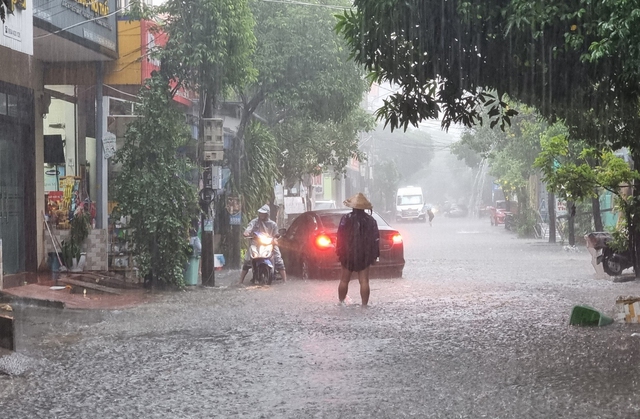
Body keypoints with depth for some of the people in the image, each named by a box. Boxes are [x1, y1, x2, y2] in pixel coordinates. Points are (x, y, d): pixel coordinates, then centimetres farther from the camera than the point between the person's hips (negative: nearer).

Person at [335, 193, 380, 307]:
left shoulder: (346, 219, -6)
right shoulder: (370, 221, 0)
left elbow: (340, 237, -7)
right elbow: (375, 239, 1)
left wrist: (339, 252, -1)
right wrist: (374, 255, 6)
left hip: (348, 254, -1)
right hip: (364, 255, 1)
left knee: (344, 280, 11)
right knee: (364, 281, 0)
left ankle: (341, 301, 18)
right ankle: (364, 303, -3)